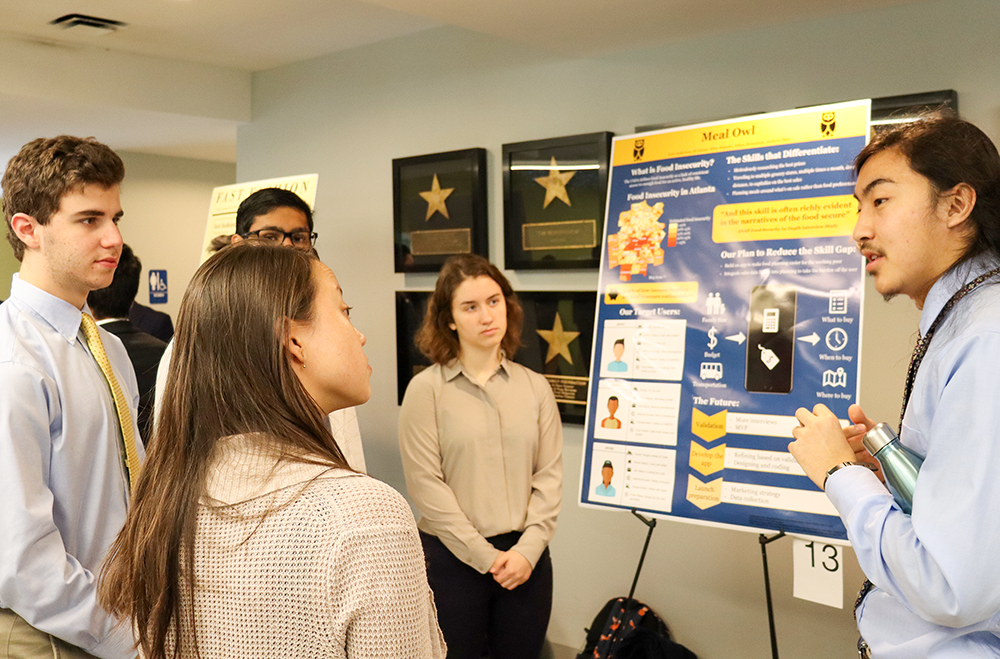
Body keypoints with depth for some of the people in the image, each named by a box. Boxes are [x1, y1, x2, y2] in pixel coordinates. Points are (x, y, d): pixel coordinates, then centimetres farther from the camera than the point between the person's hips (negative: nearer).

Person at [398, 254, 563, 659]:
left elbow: (549, 476, 3)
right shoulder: (426, 389, -7)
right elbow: (426, 485, -11)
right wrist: (486, 556, -10)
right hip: (453, 558, -3)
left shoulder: (535, 387, 4)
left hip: (525, 558, 3)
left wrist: (527, 550, -8)